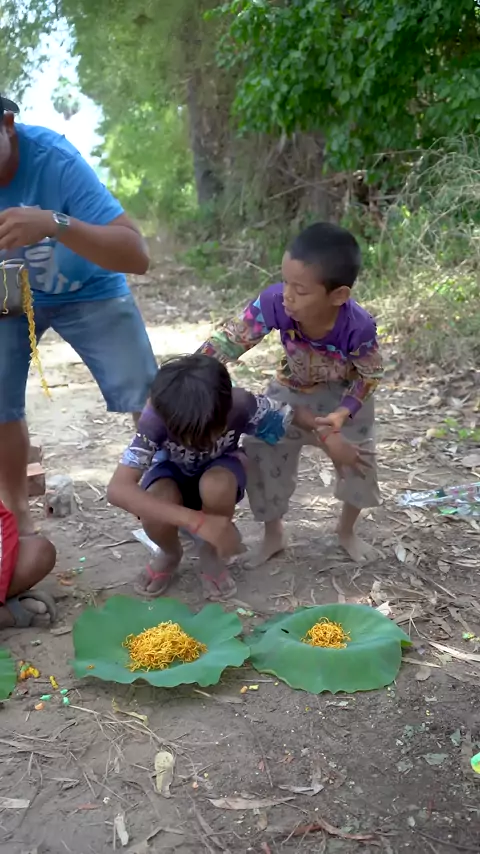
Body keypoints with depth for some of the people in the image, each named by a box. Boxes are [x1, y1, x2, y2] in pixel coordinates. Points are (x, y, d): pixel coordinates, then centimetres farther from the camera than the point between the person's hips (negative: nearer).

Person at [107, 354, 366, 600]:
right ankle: (170, 554, 2)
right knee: (155, 509, -35)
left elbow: (296, 413, -15)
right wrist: (197, 521, -57)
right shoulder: (155, 419, -37)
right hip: (174, 472, 0)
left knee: (216, 486, -36)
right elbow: (117, 489, -47)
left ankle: (211, 556, -5)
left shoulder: (240, 404, -34)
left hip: (220, 469, 1)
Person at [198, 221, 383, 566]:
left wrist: (343, 413, -35)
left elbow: (370, 375, -20)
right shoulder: (274, 302, -38)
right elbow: (229, 341, -30)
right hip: (292, 392, 2)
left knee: (357, 461, 3)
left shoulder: (358, 326, -39)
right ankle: (273, 534, 21)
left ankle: (347, 530, 34)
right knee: (262, 456, -3)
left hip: (345, 394, -1)